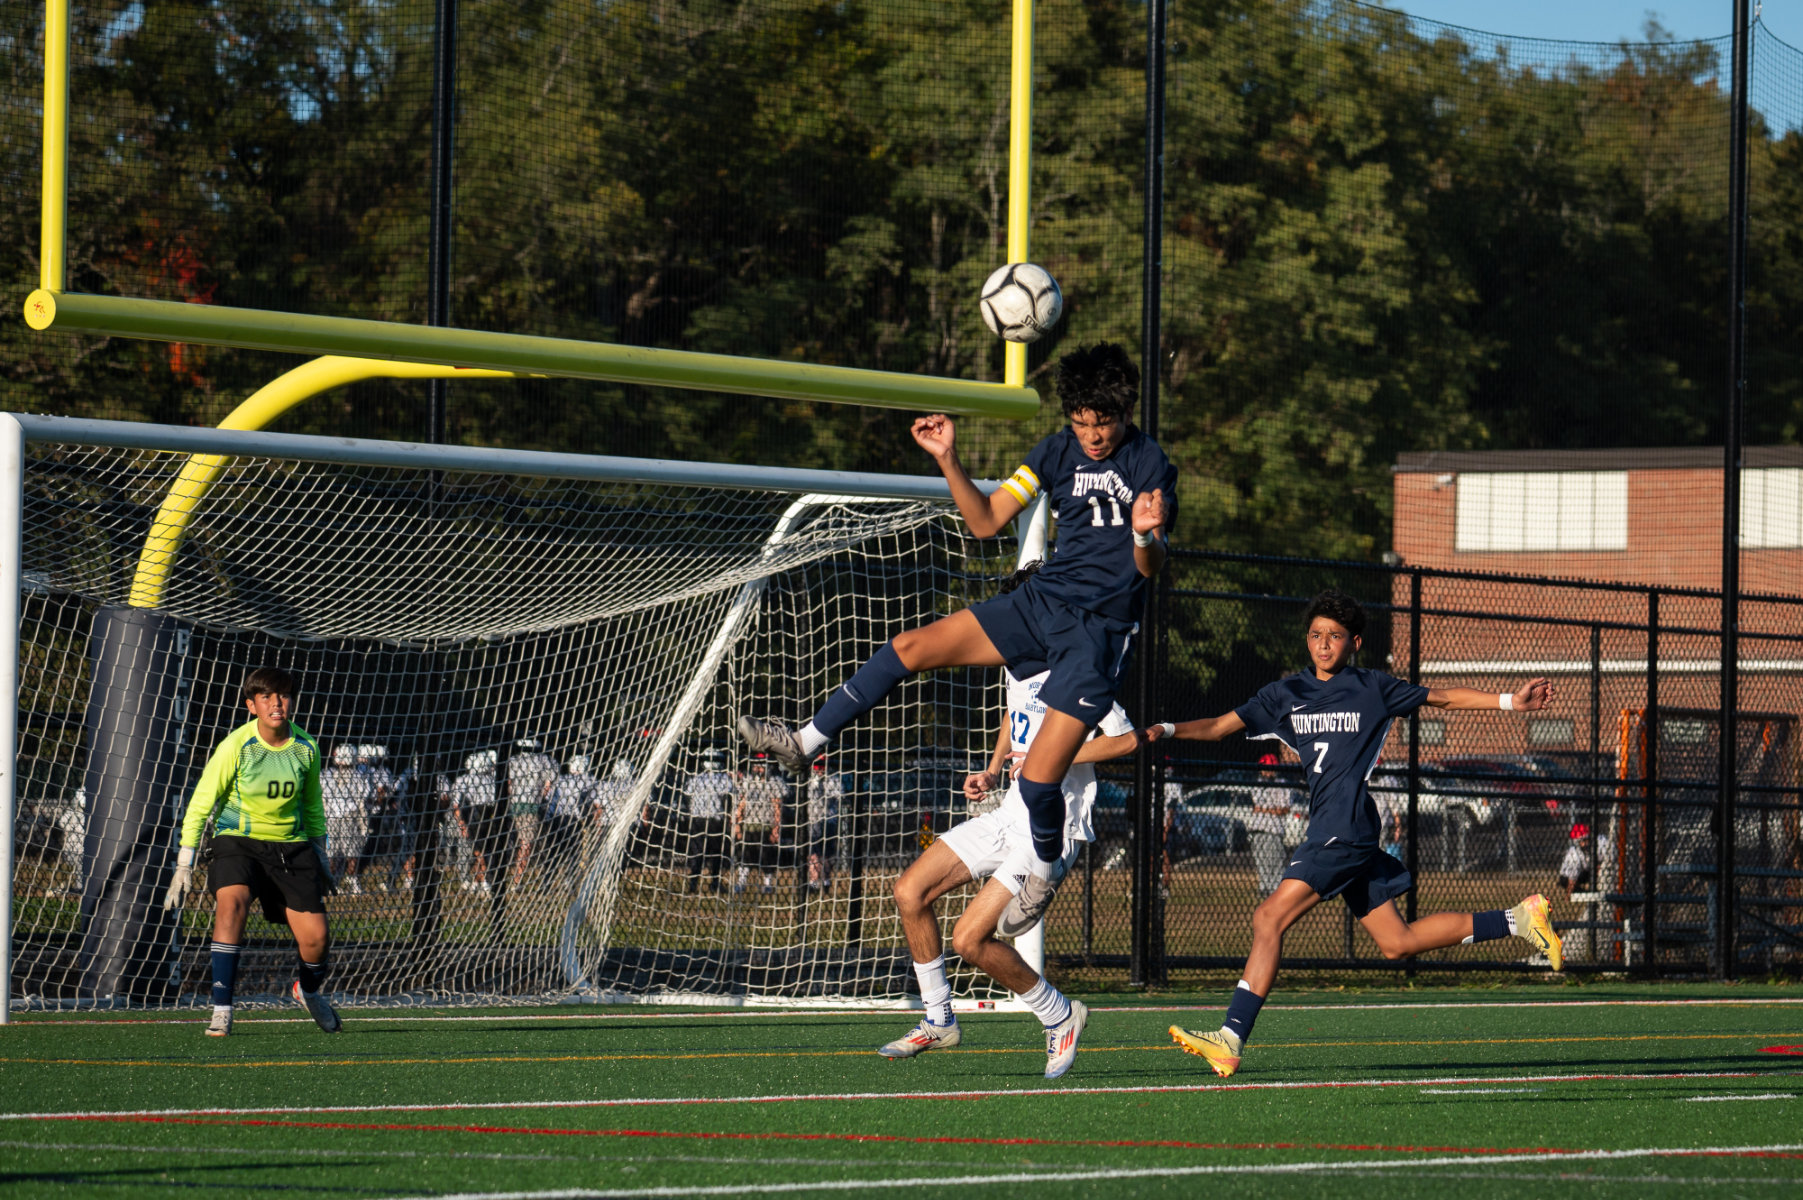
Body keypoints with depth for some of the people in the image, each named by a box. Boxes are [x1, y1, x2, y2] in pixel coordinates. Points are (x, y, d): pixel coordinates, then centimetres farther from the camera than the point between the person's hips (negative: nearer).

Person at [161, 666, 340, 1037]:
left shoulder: (305, 748, -3)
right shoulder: (236, 746, -14)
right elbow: (201, 802, -9)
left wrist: (320, 854, 19)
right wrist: (184, 863, -11)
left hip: (291, 846, 3)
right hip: (238, 840, -3)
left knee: (316, 937, -5)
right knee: (232, 902, -32)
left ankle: (308, 990, 32)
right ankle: (221, 1011, -29)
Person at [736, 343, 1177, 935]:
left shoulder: (1151, 465, -9)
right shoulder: (1058, 451, 6)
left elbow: (1150, 568, -12)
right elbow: (986, 521, 7)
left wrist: (1145, 536, -35)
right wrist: (949, 461, -6)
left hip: (1102, 626, -5)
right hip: (1042, 599, 5)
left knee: (1040, 776, -13)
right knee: (913, 647, -7)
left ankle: (1043, 875, 16)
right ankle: (804, 744, 3)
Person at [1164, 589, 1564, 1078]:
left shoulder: (1373, 688, 5)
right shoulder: (1285, 695, 17)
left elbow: (1445, 697, 15)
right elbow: (1219, 726, 15)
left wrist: (1510, 702, 9)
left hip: (1346, 830, -7)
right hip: (1328, 833, 7)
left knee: (1270, 918, -17)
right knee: (1397, 943, 10)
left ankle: (1231, 1040, -21)